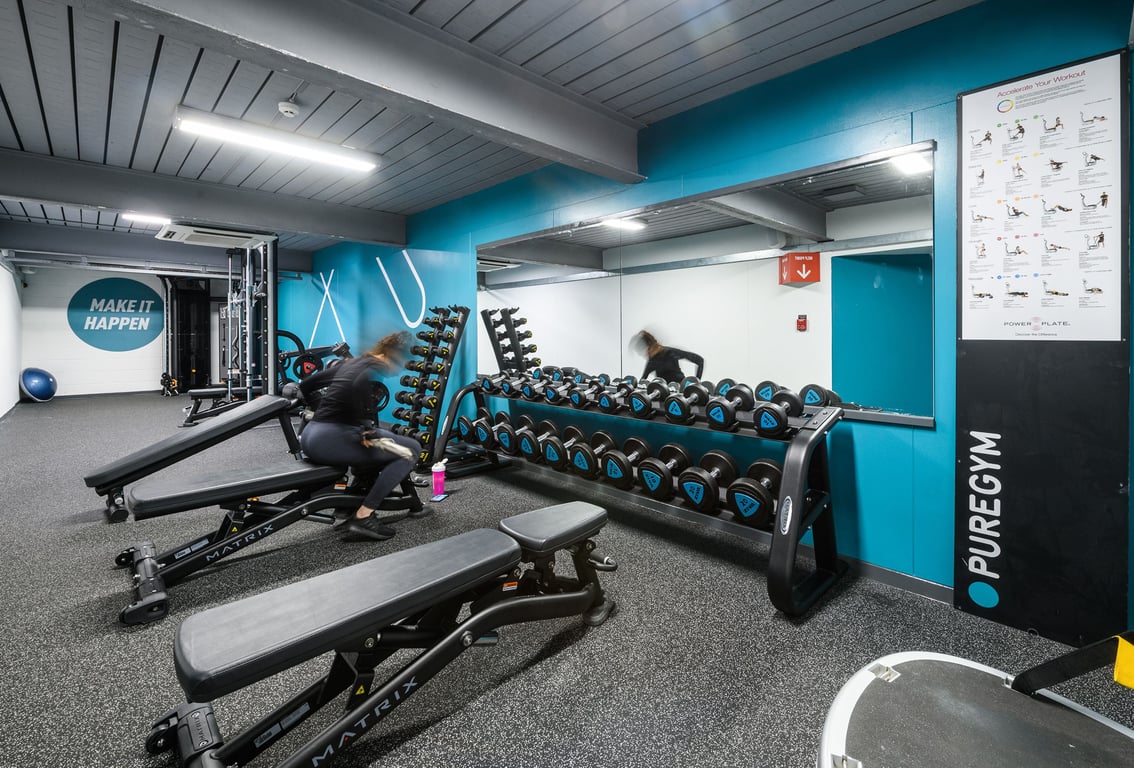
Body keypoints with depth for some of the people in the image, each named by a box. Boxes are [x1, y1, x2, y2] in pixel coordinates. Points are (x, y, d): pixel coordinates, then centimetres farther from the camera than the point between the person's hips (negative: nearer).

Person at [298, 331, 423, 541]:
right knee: (410, 450, -6)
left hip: (309, 435, 10)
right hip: (330, 439, -10)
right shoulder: (379, 367, -4)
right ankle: (362, 518, -8)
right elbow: (359, 386, -28)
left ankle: (351, 502, 29)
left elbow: (306, 384, 25)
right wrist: (366, 429, -21)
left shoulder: (352, 362, 21)